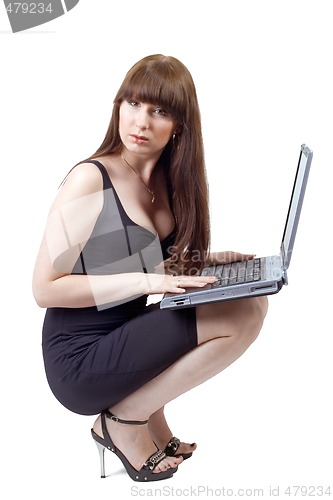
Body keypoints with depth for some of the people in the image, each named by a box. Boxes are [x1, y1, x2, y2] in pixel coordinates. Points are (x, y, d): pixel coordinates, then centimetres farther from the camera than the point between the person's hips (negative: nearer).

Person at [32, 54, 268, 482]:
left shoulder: (166, 178, 6)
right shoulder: (91, 179, -15)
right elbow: (45, 289, -17)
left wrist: (201, 262, 0)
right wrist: (146, 280, -23)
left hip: (128, 339, 7)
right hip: (80, 361, -7)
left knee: (253, 302, -6)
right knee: (242, 314, -19)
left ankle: (147, 410, 3)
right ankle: (123, 420, -5)